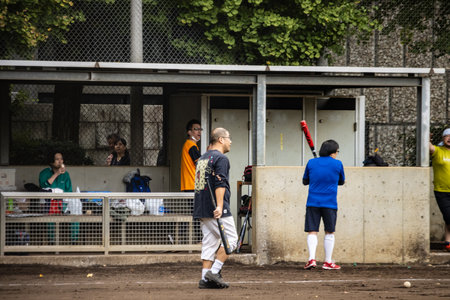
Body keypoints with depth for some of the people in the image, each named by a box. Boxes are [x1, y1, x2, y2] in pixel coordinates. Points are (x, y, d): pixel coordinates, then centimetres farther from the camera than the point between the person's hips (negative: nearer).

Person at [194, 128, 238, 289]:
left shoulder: (202, 158, 21)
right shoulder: (221, 158, -8)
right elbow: (220, 184, -19)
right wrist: (219, 206, -26)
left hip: (201, 209, 9)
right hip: (216, 209, -9)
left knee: (209, 242, 8)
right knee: (230, 238, -2)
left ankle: (205, 279, 1)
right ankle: (214, 271, -10)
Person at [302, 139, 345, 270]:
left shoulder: (311, 163, 5)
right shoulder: (337, 164, -1)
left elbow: (305, 181, 15)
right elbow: (341, 181, 14)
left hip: (312, 203, 2)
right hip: (329, 203, -2)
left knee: (312, 231, 3)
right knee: (329, 232, 8)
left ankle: (312, 258, -13)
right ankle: (328, 262, 10)